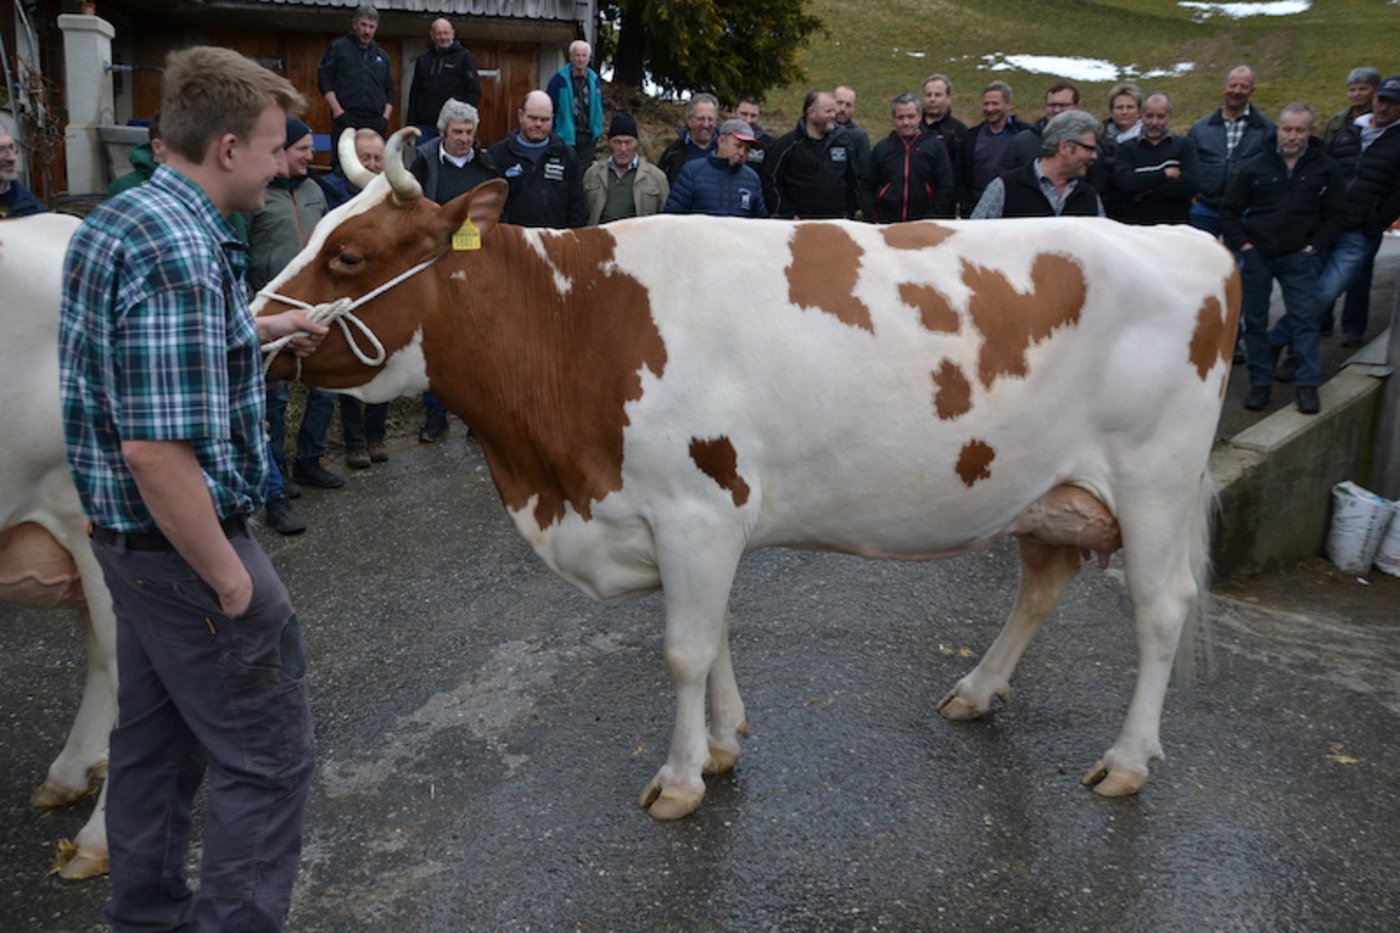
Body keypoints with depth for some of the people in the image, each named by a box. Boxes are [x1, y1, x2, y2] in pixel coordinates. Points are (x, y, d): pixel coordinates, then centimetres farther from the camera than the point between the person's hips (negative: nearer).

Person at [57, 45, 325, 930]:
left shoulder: (111, 220, 6)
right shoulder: (180, 251, -24)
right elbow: (158, 451, -29)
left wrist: (257, 329, 25)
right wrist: (232, 579, -20)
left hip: (127, 533, 10)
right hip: (184, 544, -10)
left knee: (156, 740, 21)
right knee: (268, 759, 3)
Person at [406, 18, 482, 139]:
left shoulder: (464, 56, 3)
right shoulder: (423, 60, 16)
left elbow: (474, 92, -2)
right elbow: (414, 94, 18)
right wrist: (411, 123, 9)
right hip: (424, 124, 4)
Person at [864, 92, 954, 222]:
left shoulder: (934, 146, 6)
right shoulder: (881, 148, 11)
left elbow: (945, 188, 3)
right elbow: (869, 189, 10)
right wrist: (872, 221, -1)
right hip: (887, 225, 1)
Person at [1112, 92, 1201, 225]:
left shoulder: (1185, 146, 9)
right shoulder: (1126, 149, 8)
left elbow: (1192, 184, -7)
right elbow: (1125, 182, -11)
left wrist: (1148, 191, -9)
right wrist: (1165, 174, -8)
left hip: (1176, 227, 0)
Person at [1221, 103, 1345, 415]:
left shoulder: (1326, 169, 2)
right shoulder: (1255, 167, 3)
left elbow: (1335, 214, 6)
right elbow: (1230, 210, 8)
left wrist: (1315, 246, -5)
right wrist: (1241, 244, -2)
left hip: (1299, 258, -1)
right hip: (1256, 254, 1)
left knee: (1305, 316, -7)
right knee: (1255, 320, 4)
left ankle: (1308, 385, -2)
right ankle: (1260, 383, 14)